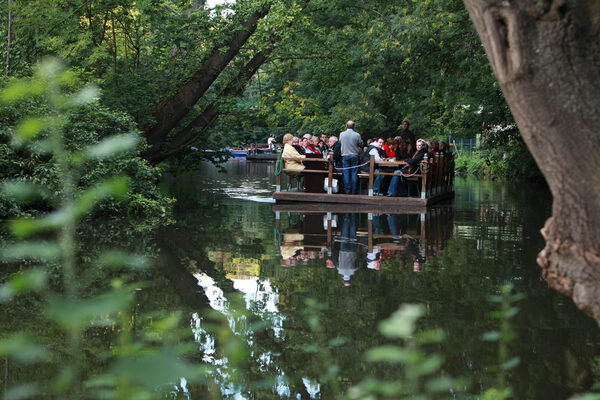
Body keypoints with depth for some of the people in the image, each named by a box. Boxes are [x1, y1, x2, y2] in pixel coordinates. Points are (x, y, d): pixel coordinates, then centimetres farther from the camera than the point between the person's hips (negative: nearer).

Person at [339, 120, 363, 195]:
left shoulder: (342, 134, -3)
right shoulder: (357, 135, -8)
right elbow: (361, 145, 2)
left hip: (345, 156, 1)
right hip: (354, 156, -1)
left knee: (346, 173, 4)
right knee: (354, 173, 3)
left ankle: (347, 190, 1)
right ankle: (354, 191, 1)